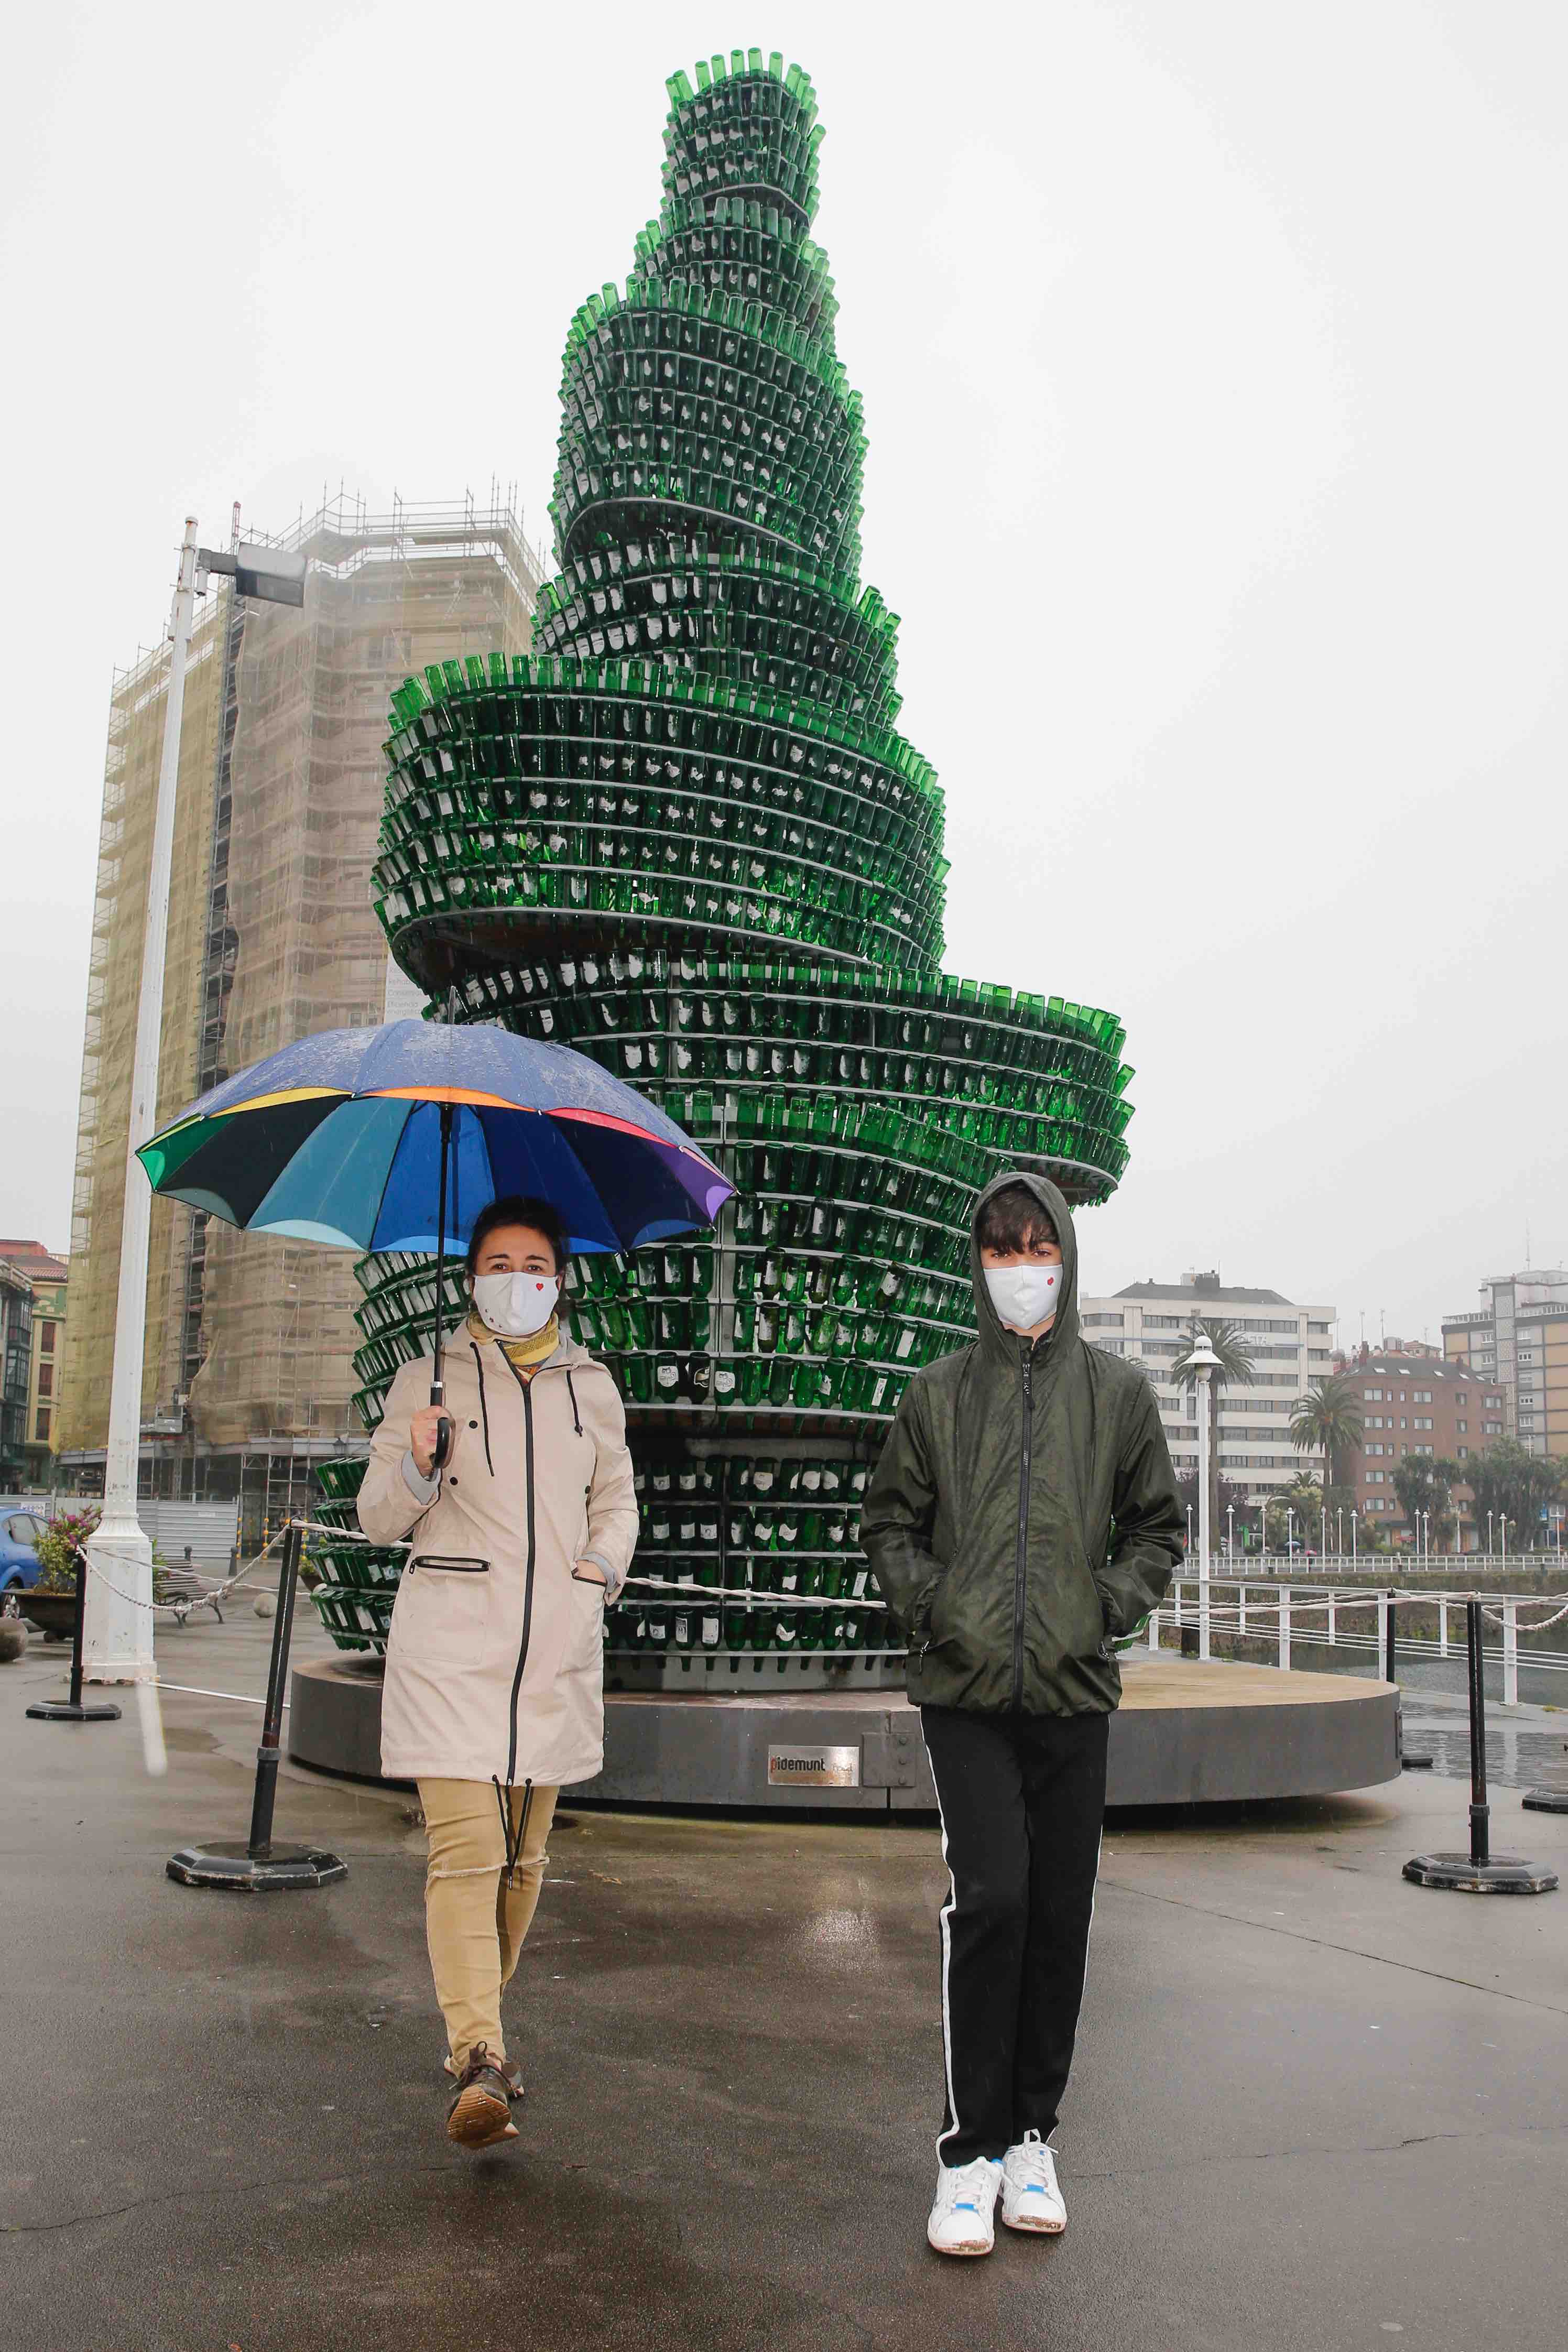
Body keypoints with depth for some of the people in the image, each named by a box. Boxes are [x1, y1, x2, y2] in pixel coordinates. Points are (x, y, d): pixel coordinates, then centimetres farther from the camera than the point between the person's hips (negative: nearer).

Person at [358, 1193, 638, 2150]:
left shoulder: (590, 1384, 14)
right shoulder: (427, 1380, 6)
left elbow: (617, 1499, 23)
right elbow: (379, 1518, 7)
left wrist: (603, 1565, 4)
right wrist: (416, 1466, -13)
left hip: (557, 1649, 3)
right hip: (451, 1648, -3)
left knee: (523, 1855, 10)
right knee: (465, 1851, -14)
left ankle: (479, 2021, 29)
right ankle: (481, 2065, -16)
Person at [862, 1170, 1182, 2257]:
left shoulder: (1118, 1391, 6)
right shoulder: (939, 1392, 5)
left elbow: (1158, 1527, 14)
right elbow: (890, 1522, 13)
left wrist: (1108, 1608, -1)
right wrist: (931, 1609, -2)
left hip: (1075, 1694, 2)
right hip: (967, 1693, -1)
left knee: (1060, 1920, 7)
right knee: (989, 1902, -12)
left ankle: (1032, 2137, 23)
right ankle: (972, 2150, 2)